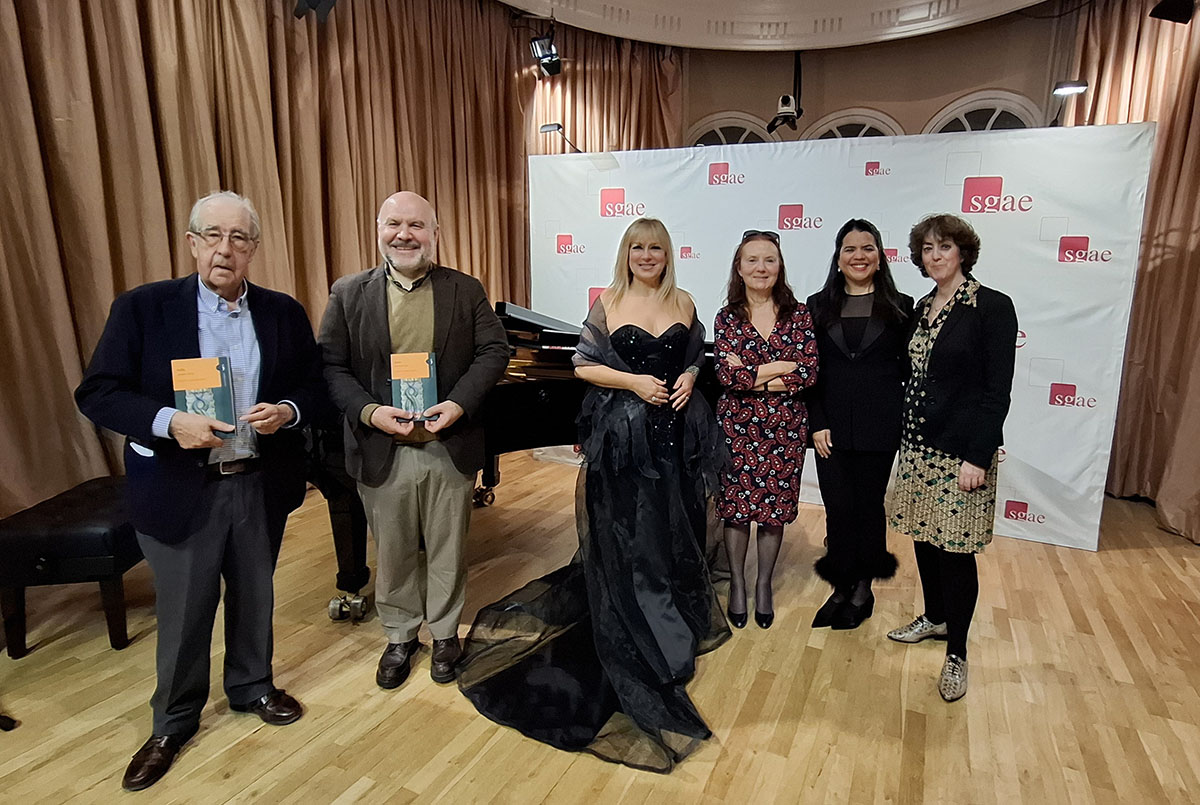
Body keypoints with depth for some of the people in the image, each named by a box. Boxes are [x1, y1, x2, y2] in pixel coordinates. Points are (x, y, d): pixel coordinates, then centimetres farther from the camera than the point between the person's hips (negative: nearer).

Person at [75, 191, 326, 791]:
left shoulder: (283, 313, 2)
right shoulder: (142, 308, -6)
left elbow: (315, 384, 6)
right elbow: (97, 394, -8)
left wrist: (288, 411, -15)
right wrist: (169, 422, -24)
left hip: (261, 484, 3)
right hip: (180, 489, -2)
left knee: (254, 595, 19)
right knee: (184, 611, 12)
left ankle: (251, 687, 44)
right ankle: (174, 722, 36)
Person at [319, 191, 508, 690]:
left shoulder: (466, 290, 2)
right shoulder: (348, 294, 2)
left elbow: (494, 351, -3)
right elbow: (330, 366, -2)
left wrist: (459, 404, -17)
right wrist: (369, 412, -18)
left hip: (450, 447, 0)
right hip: (382, 449, 0)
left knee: (447, 550, 14)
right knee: (392, 552, 15)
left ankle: (445, 634, 36)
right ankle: (400, 636, 37)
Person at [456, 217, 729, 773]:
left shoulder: (684, 305, 7)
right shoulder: (608, 303, -2)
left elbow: (695, 360, 15)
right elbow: (584, 365, -4)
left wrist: (688, 379, -6)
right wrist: (633, 382, -16)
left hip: (676, 431, 3)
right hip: (622, 435, -3)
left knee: (674, 528, 11)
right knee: (623, 533, 3)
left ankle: (678, 616, 34)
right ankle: (634, 639, 18)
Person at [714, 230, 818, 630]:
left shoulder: (799, 314, 1)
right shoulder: (727, 317, -1)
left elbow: (809, 373, -9)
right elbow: (727, 375, -14)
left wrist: (753, 375, -14)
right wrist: (781, 367, -12)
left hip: (785, 426, 1)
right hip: (738, 424, -1)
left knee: (775, 506, 10)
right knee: (736, 503, 7)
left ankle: (764, 584, 30)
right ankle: (737, 583, 27)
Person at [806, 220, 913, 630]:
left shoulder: (900, 307, 3)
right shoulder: (818, 306, 5)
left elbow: (909, 370, 4)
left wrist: (907, 422, -2)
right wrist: (816, 423, -5)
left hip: (879, 427, -1)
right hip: (832, 426, 1)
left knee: (869, 504, 9)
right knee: (838, 507, 4)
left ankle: (862, 586, 26)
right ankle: (842, 586, 21)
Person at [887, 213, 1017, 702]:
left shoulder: (992, 307, -10)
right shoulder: (923, 308, 10)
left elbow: (997, 390, -13)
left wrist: (978, 457, -17)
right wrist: (906, 436, 11)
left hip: (962, 450, -6)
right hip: (918, 444, 7)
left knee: (956, 549, 1)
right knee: (923, 537, 16)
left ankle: (956, 652, 17)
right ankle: (935, 617, 37)